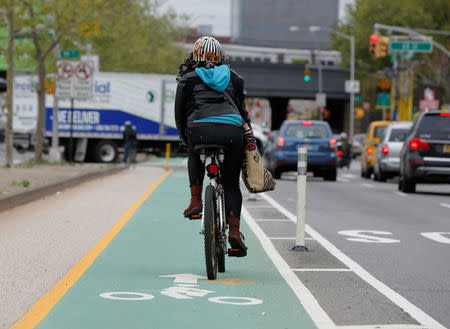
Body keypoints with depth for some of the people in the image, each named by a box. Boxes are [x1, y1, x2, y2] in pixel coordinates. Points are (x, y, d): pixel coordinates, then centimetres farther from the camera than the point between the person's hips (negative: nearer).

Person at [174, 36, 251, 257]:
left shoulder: (188, 79, 18)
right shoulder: (232, 77, 24)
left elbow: (180, 112, 20)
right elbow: (241, 107, 27)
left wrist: (184, 138, 33)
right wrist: (248, 132, 38)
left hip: (200, 130, -1)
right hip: (232, 131, 2)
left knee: (194, 155, 35)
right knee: (231, 183, 15)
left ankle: (195, 200, 19)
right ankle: (234, 229, -1)